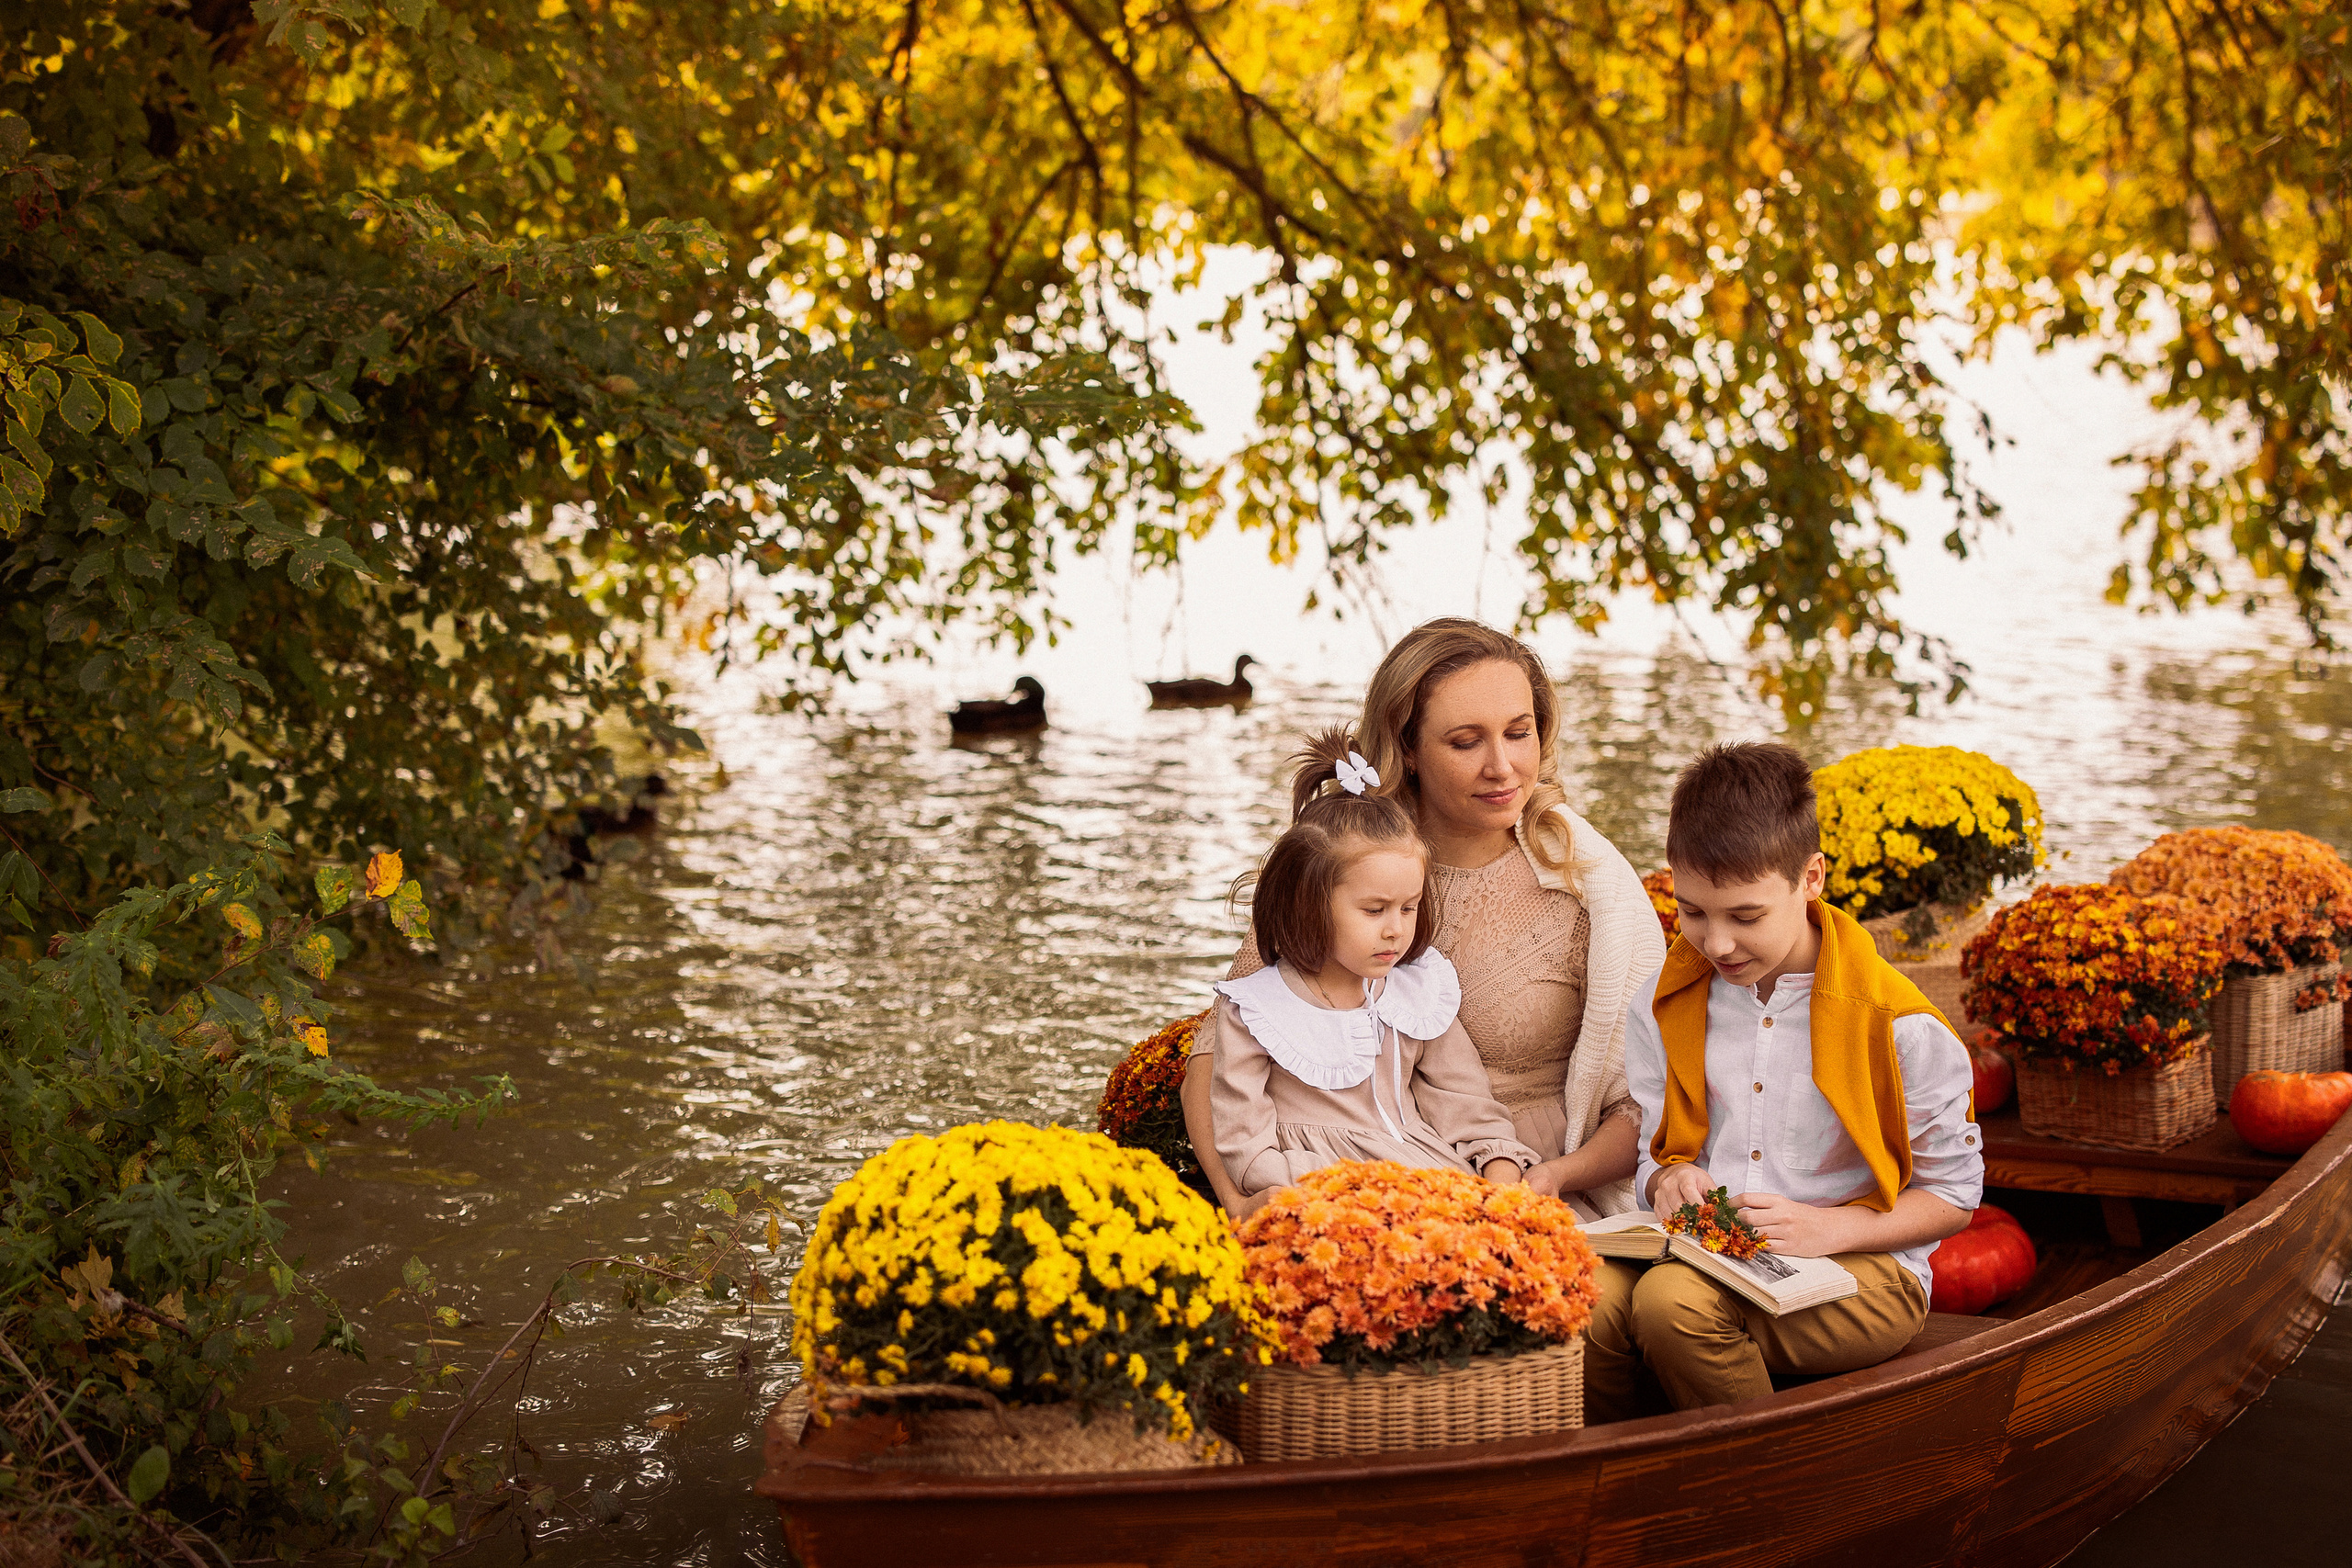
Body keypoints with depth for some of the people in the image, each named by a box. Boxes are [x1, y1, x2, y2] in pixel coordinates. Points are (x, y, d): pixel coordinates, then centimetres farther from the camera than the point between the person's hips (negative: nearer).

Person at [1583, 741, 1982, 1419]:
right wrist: (1669, 1180, -9)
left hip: (1860, 1268, -4)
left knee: (1673, 1300, -34)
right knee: (1590, 1300, -31)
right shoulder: (1665, 1006, 7)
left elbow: (1953, 1194, 0)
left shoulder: (1895, 1023, -8)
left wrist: (1829, 1229, -16)